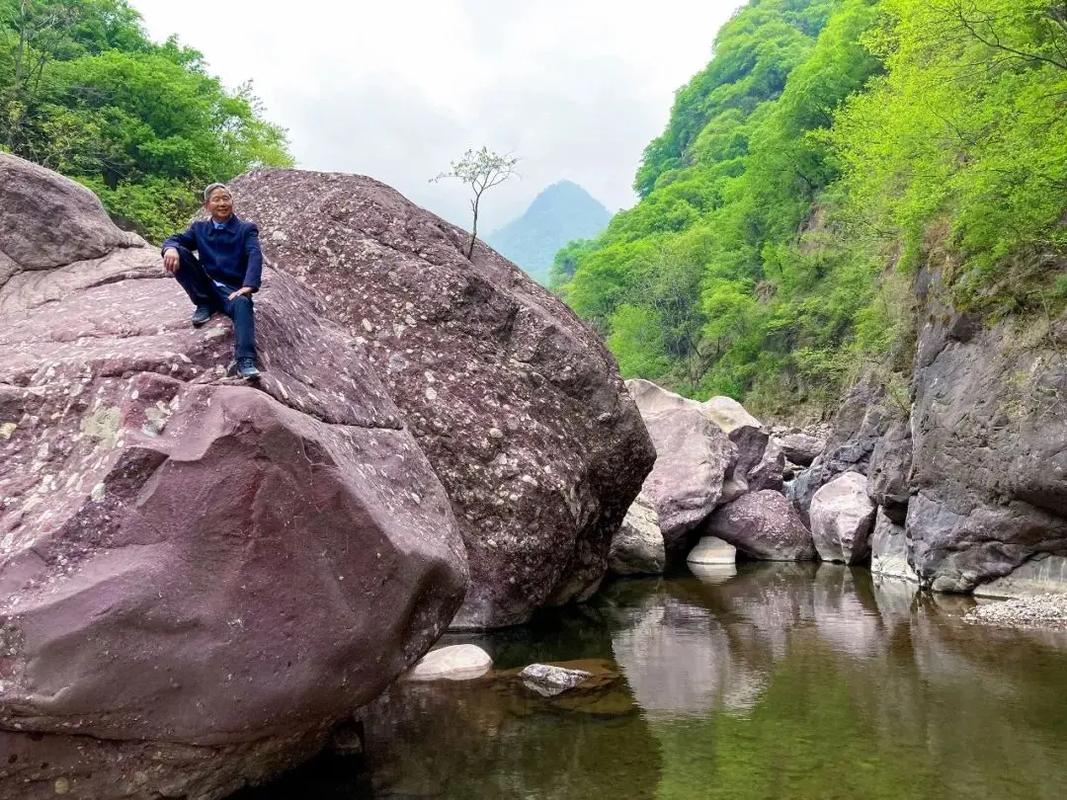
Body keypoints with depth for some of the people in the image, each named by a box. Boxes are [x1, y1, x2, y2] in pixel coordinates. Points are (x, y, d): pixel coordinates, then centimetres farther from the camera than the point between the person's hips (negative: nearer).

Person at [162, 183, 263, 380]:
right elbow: (175, 239, 4)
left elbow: (255, 256, -11)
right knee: (177, 253, -14)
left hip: (232, 290, -3)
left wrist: (248, 286, -30)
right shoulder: (199, 228, 16)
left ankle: (245, 362, -51)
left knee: (243, 303, -38)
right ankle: (204, 305, -6)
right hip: (207, 288, 3)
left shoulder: (247, 229, 5)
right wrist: (171, 248, -23)